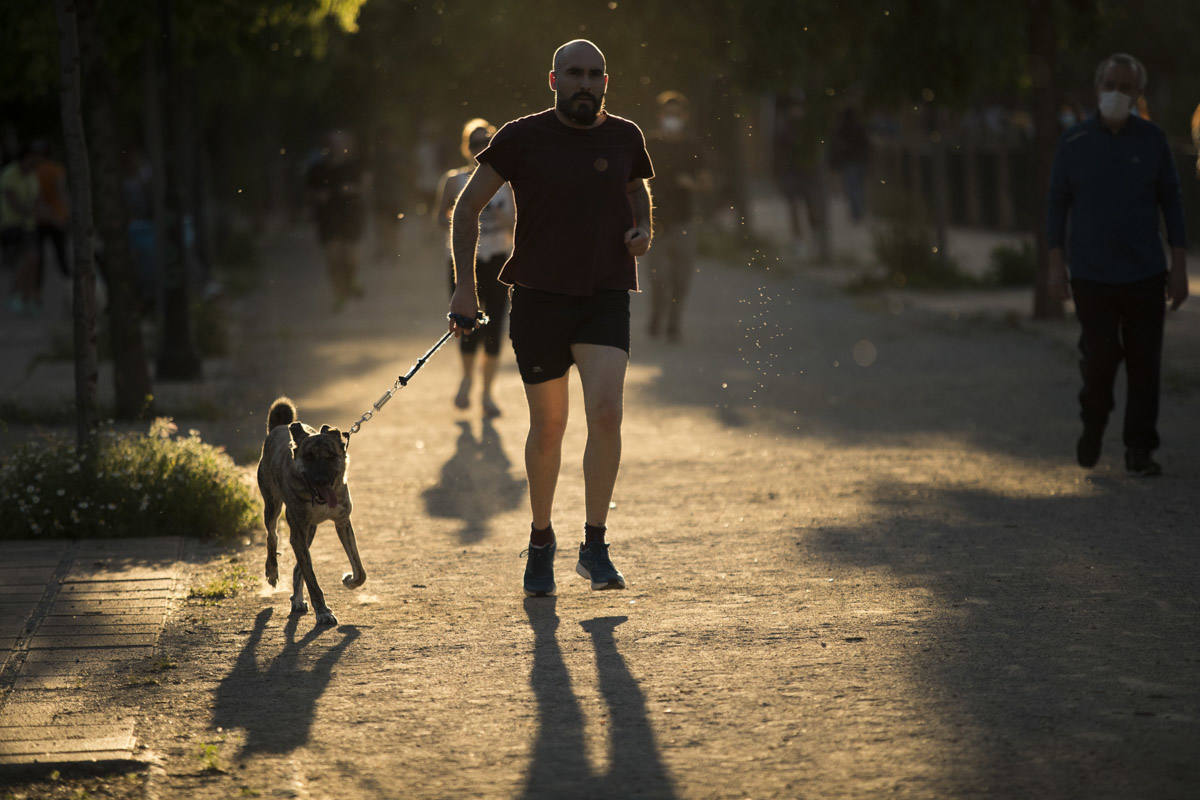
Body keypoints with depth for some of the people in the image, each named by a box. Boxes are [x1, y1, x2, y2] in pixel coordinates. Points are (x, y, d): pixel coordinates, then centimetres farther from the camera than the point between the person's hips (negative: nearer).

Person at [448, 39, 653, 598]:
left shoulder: (624, 137, 6)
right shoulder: (522, 138, -3)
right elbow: (468, 206, 3)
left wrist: (643, 230, 5)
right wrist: (465, 285, -3)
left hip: (606, 298, 1)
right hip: (540, 297, -1)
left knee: (605, 411, -18)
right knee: (548, 427, 7)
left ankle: (594, 547, -9)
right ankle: (541, 541, 29)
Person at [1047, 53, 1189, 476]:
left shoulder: (1152, 140, 3)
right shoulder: (1074, 143, 1)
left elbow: (1171, 202, 6)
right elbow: (1057, 204, 6)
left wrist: (1179, 266, 2)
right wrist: (1056, 266, 0)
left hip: (1144, 273, 1)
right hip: (1091, 274, -1)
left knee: (1144, 362, 0)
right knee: (1099, 358, -6)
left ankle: (1140, 450, 8)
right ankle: (1093, 426, 21)